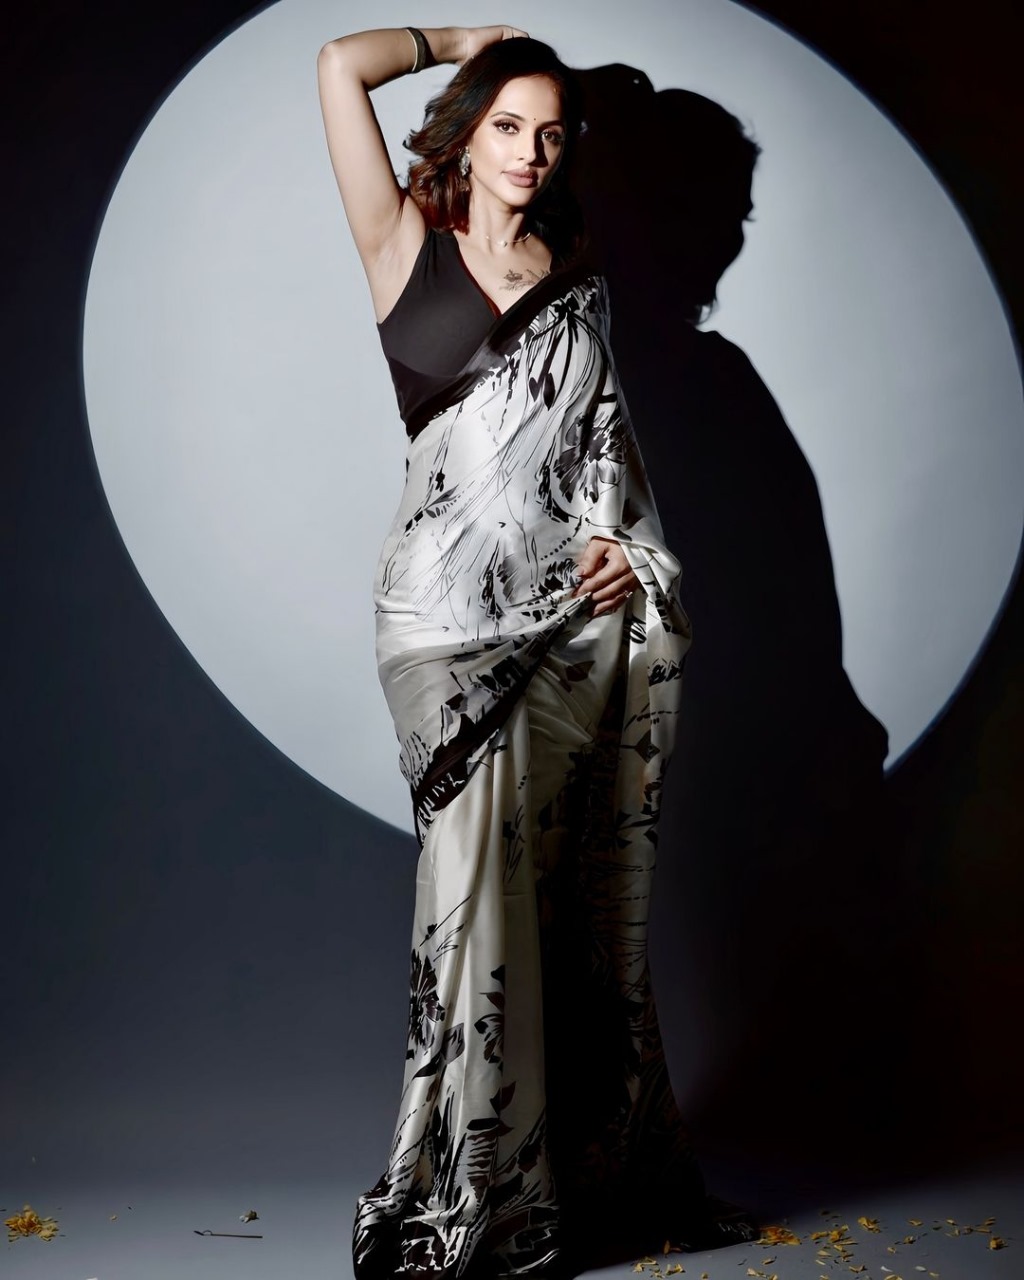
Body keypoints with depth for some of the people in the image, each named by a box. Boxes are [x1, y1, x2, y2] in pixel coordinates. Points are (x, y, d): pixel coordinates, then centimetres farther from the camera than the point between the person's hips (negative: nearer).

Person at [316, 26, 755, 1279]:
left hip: (586, 611, 4)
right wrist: (462, 38, 17)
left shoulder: (577, 285, 17)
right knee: (478, 890, -9)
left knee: (586, 896, 6)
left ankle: (598, 1167, 18)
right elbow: (341, 63, 2)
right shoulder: (405, 239, 8)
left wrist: (625, 541, 2)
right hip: (452, 609, -3)